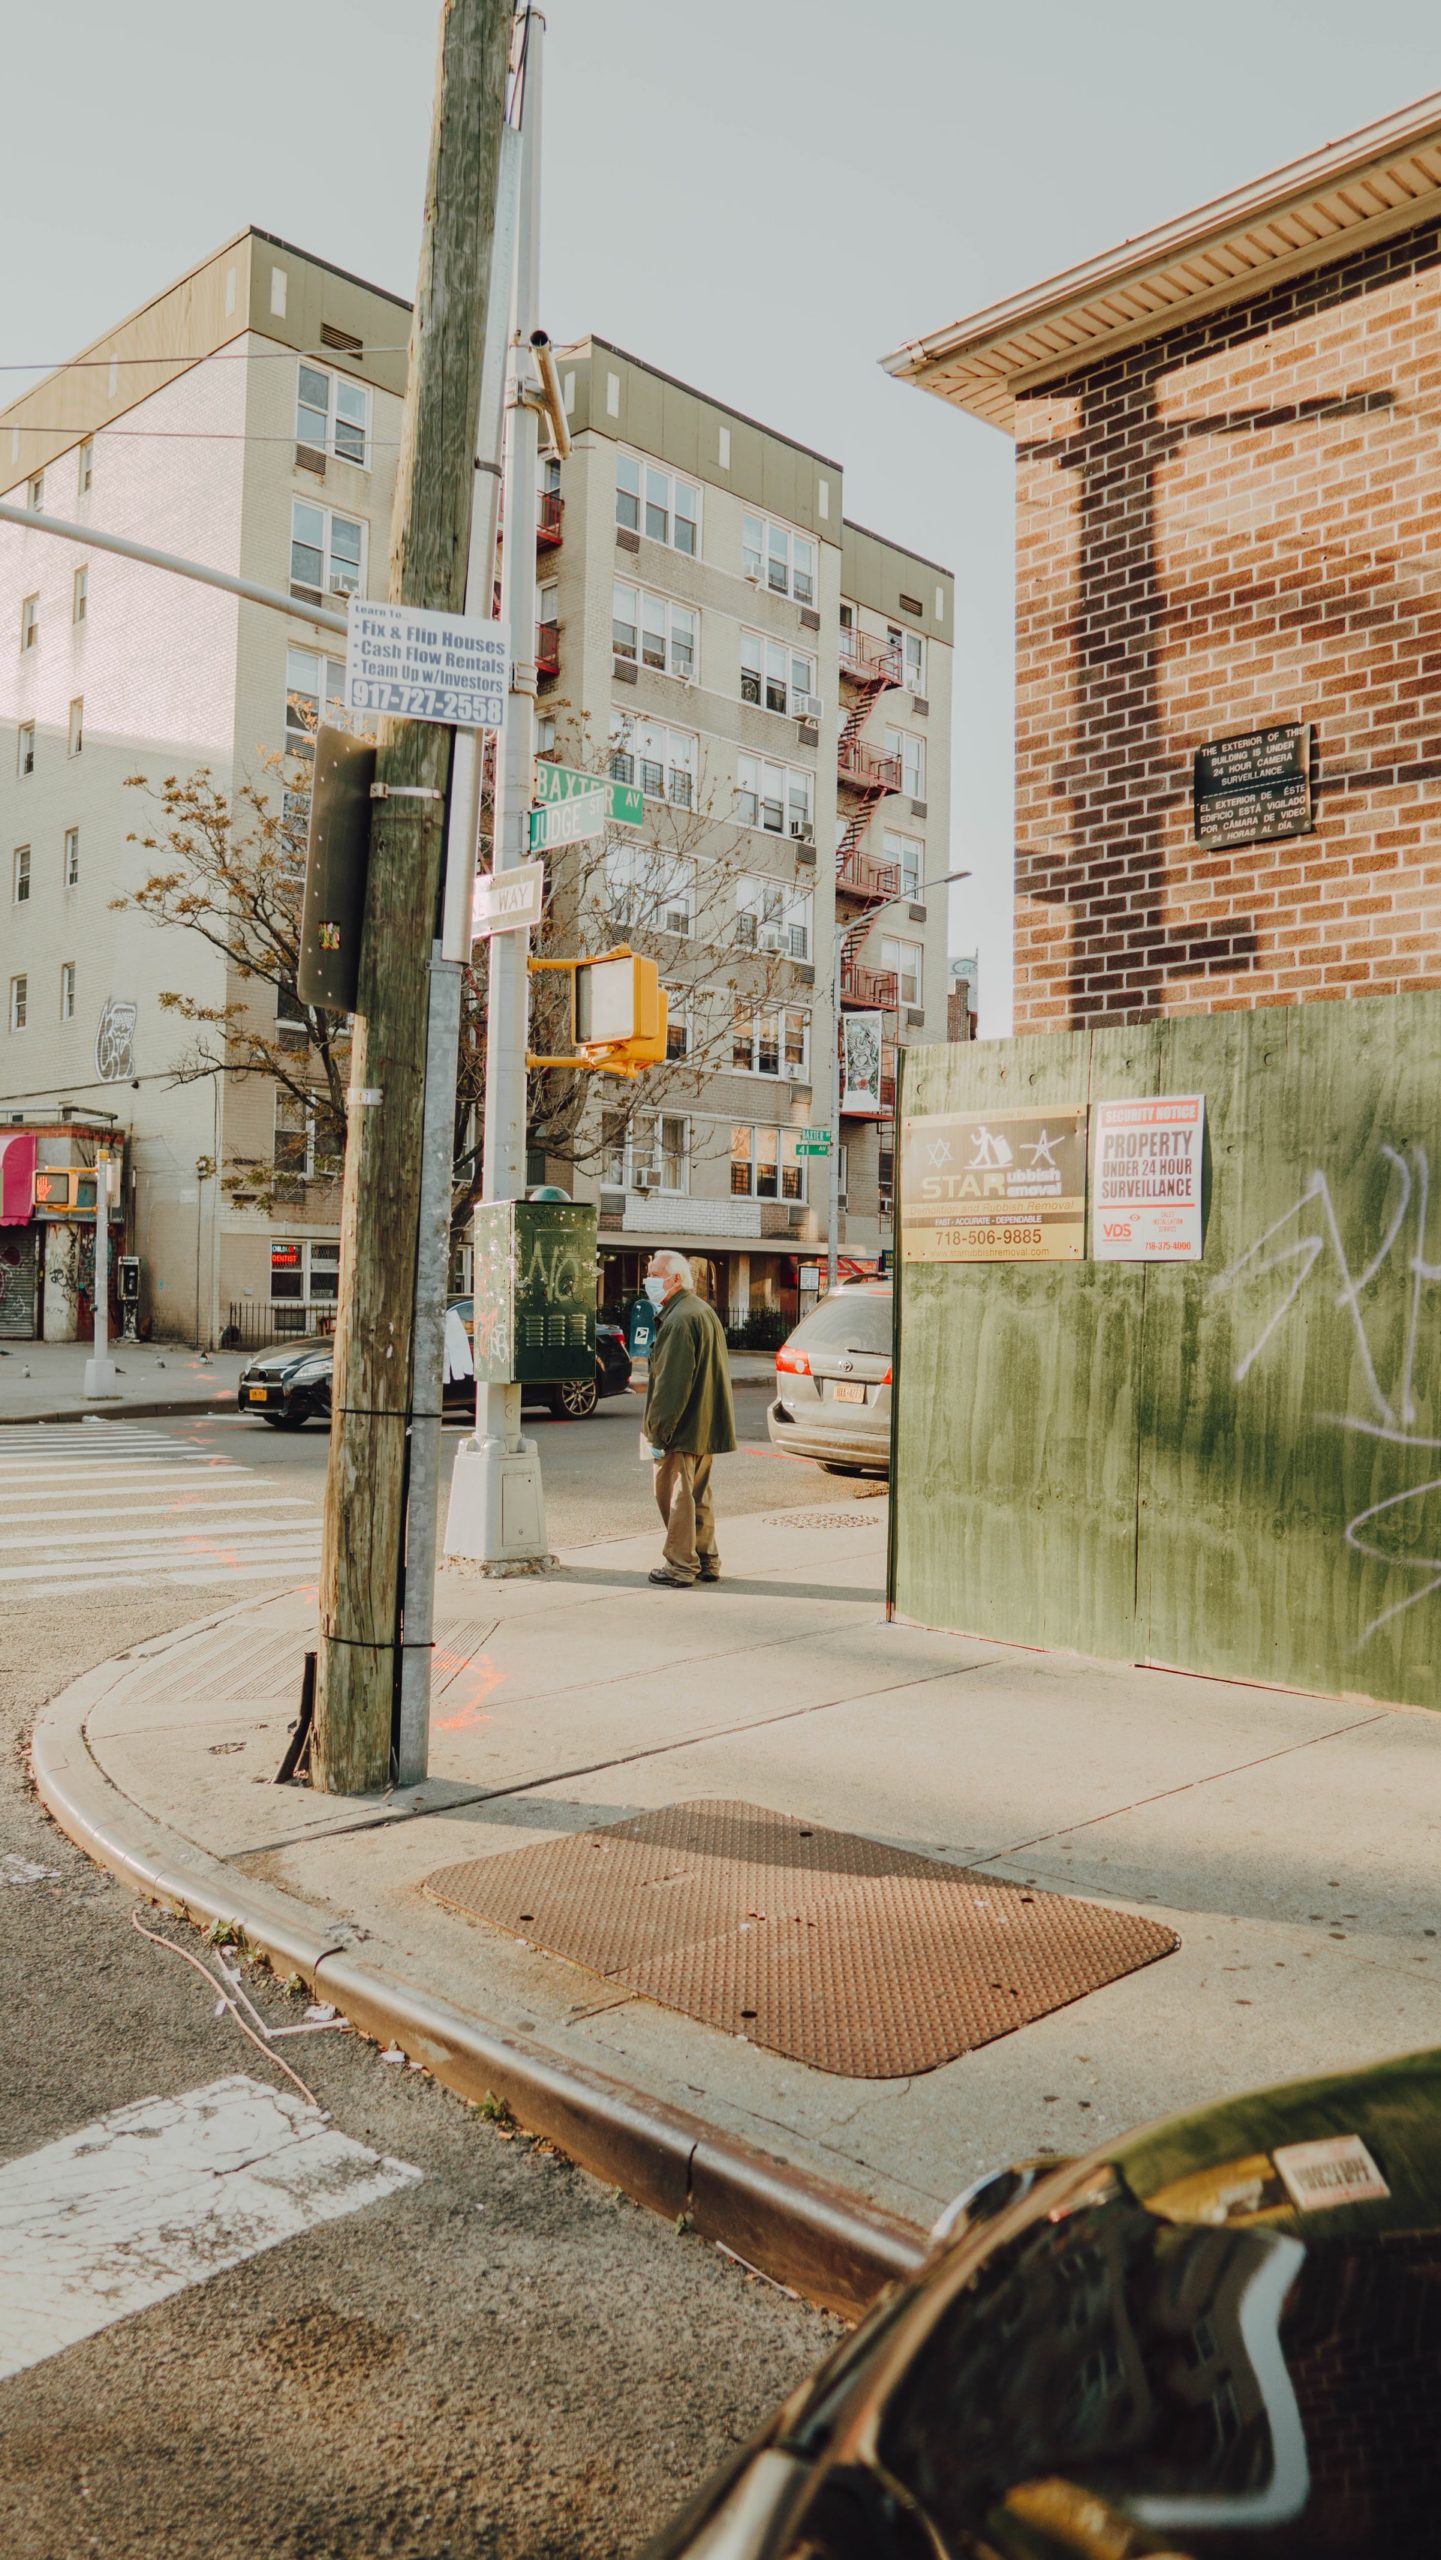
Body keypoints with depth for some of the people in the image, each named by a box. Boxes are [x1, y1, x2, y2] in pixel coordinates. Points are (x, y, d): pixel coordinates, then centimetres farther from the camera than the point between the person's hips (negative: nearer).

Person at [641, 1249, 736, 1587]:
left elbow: (671, 1384, -23)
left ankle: (681, 1566, 3)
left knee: (676, 1495, -2)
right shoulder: (705, 1312, 15)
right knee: (698, 1496, 16)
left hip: (683, 1430, -10)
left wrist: (656, 1430, -19)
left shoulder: (679, 1320, -19)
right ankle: (706, 1561, 22)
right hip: (705, 1428, 10)